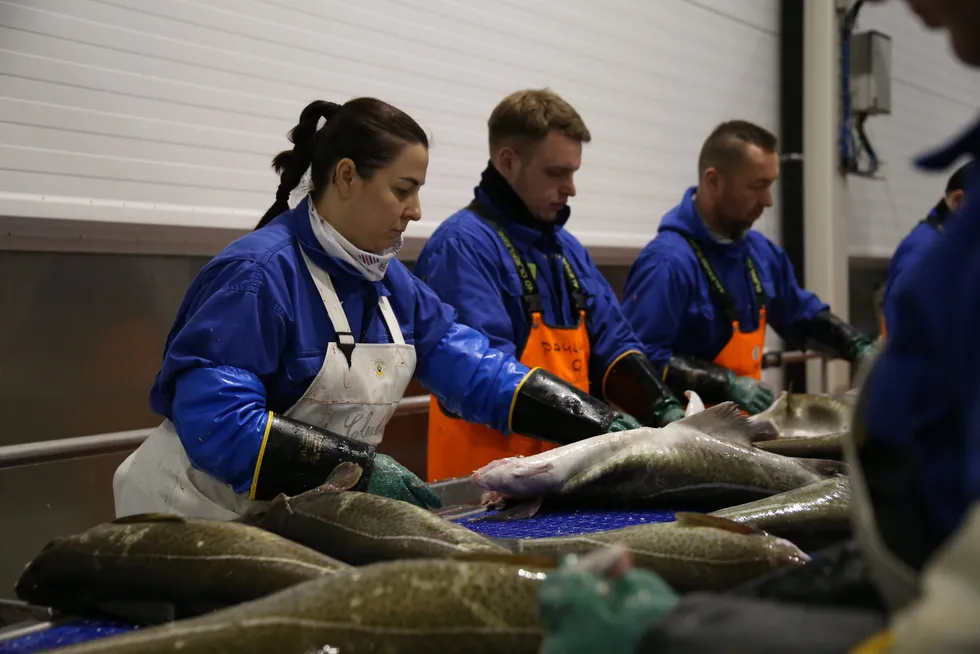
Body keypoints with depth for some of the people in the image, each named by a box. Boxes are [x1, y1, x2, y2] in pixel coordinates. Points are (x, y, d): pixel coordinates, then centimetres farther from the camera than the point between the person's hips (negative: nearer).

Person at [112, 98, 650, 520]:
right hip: (209, 514, -7)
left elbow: (470, 364, 5)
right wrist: (358, 467, -32)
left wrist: (599, 424, -5)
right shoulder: (259, 272, -21)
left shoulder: (387, 279, 7)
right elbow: (215, 416, -29)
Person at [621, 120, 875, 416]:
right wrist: (727, 384, -23)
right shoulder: (668, 262, -17)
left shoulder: (761, 252, 11)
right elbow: (643, 359, -23)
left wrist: (859, 348, 12)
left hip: (743, 425, 7)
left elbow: (805, 317, 26)